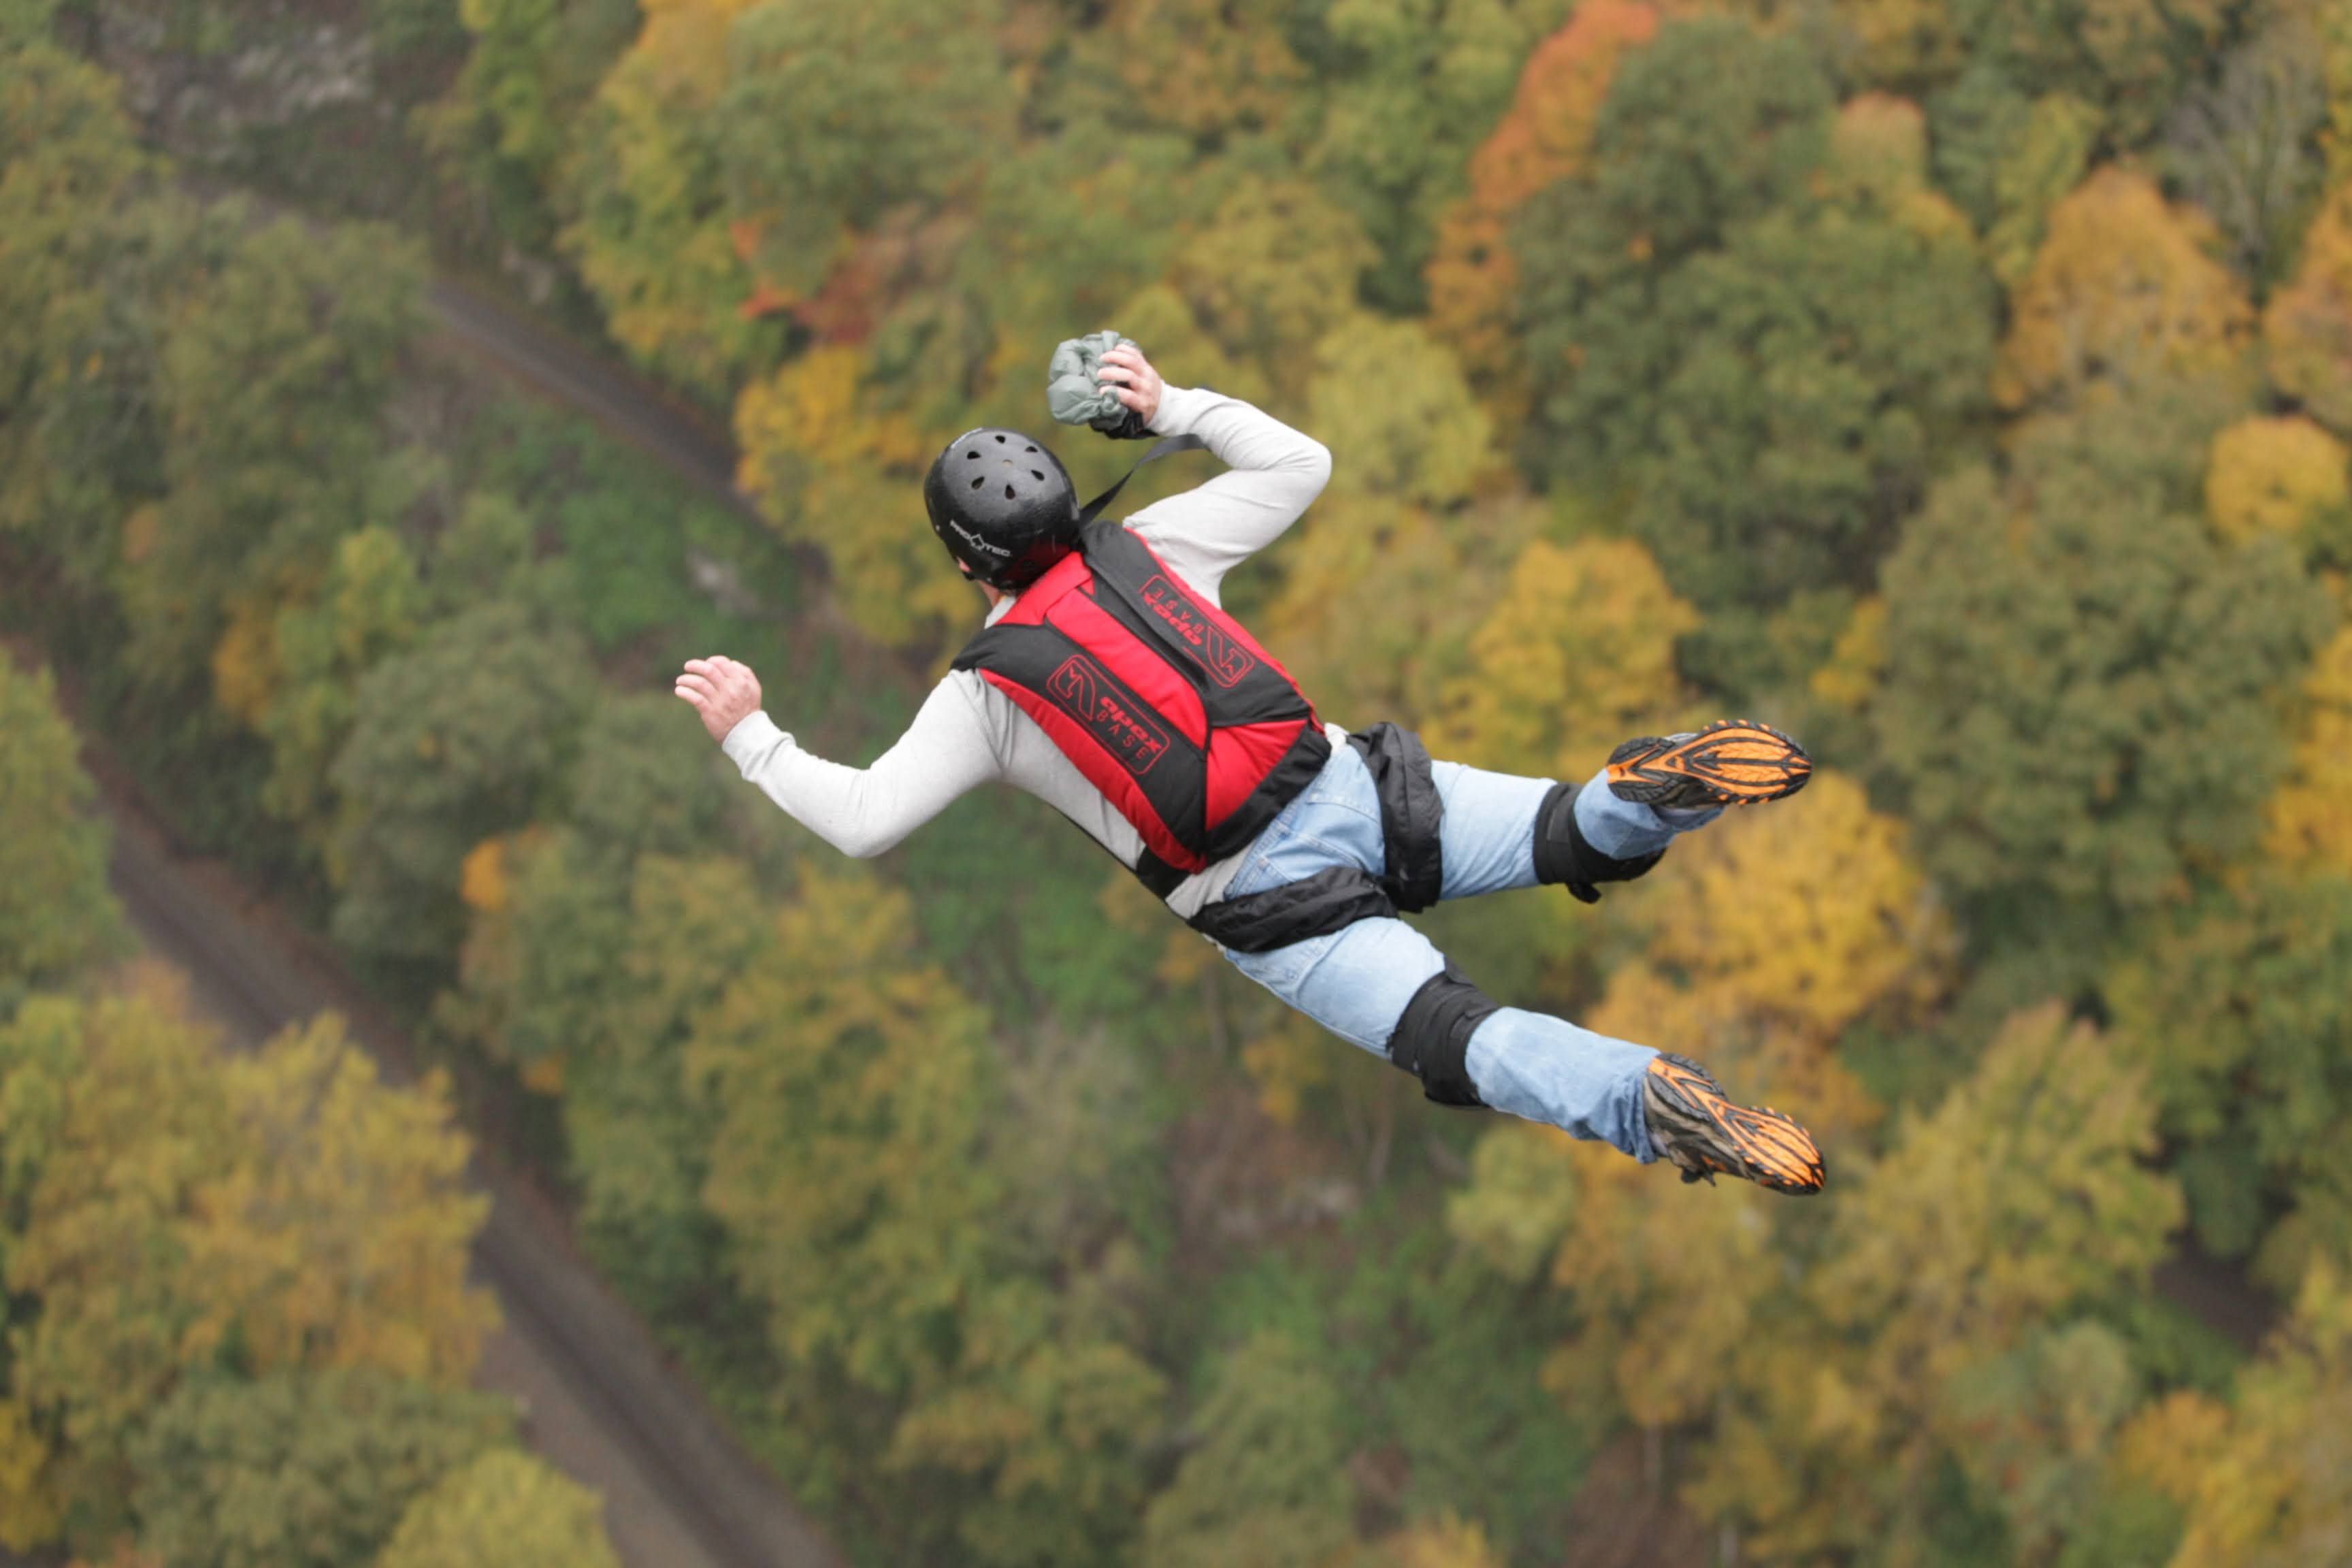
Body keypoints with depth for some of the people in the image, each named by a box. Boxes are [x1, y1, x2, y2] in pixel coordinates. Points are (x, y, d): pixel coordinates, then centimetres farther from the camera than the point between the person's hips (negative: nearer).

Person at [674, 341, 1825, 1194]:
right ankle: (1647, 793, -30)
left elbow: (859, 821, 3)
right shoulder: (1145, 547, 12)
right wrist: (1175, 409, 28)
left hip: (1270, 906, -4)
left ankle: (1650, 1101, -45)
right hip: (1359, 789, 4)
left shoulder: (984, 697, 2)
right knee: (1580, 833, 5)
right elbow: (1298, 466, 24)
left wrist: (747, 737, 16)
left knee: (1453, 1036, -20)